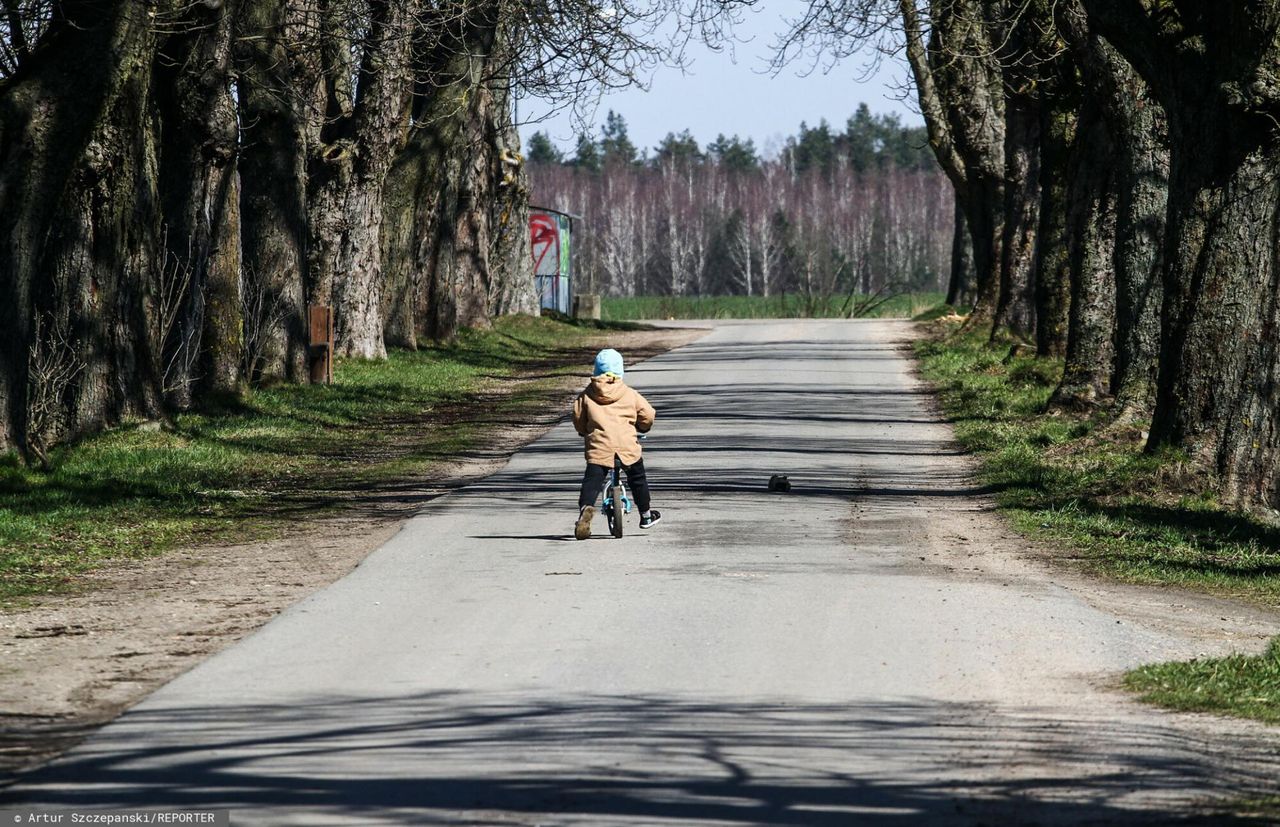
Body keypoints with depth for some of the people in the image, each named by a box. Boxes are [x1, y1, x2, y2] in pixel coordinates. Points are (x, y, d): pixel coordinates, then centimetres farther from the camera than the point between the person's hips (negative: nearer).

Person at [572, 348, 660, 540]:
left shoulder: (587, 395, 5)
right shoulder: (630, 394, 5)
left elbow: (578, 418, 8)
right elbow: (648, 415, 6)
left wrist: (584, 432, 29)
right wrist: (642, 428, 28)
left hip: (598, 447, -1)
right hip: (627, 448, 1)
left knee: (591, 481, -3)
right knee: (637, 479, 22)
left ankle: (586, 507, -33)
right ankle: (646, 516, 33)